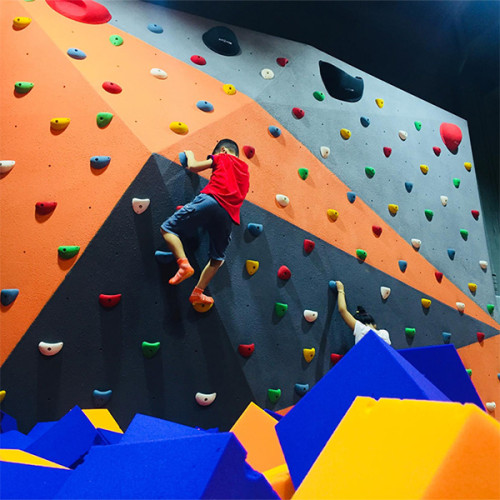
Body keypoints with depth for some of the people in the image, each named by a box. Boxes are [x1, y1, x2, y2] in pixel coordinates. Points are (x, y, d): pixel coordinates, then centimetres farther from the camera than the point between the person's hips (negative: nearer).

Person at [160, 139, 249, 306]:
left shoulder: (222, 157, 16)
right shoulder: (245, 169, 31)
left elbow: (193, 166, 13)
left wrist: (190, 155, 34)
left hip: (210, 201, -5)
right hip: (229, 215, 6)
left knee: (168, 228, 2)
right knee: (217, 259, 19)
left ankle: (184, 264, -17)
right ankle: (198, 292, 16)